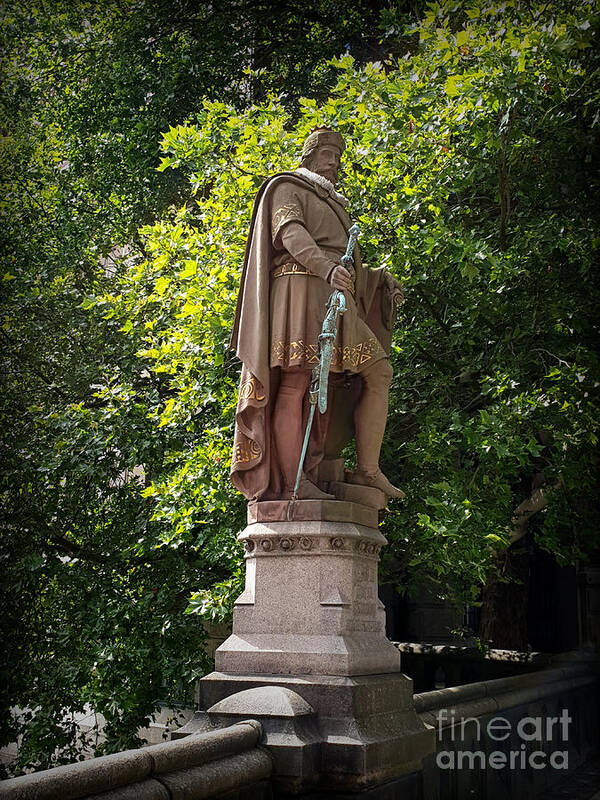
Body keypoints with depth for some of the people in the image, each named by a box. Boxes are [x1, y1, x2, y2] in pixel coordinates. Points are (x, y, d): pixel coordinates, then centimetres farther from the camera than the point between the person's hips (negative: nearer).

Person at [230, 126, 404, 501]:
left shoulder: (333, 206, 36)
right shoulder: (287, 188, 11)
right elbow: (290, 234, -10)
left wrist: (383, 281, 17)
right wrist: (327, 267, -28)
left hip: (334, 301, 9)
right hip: (301, 290, -8)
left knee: (379, 372, -1)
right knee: (295, 382, -17)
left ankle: (367, 469, -5)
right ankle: (292, 483, -23)